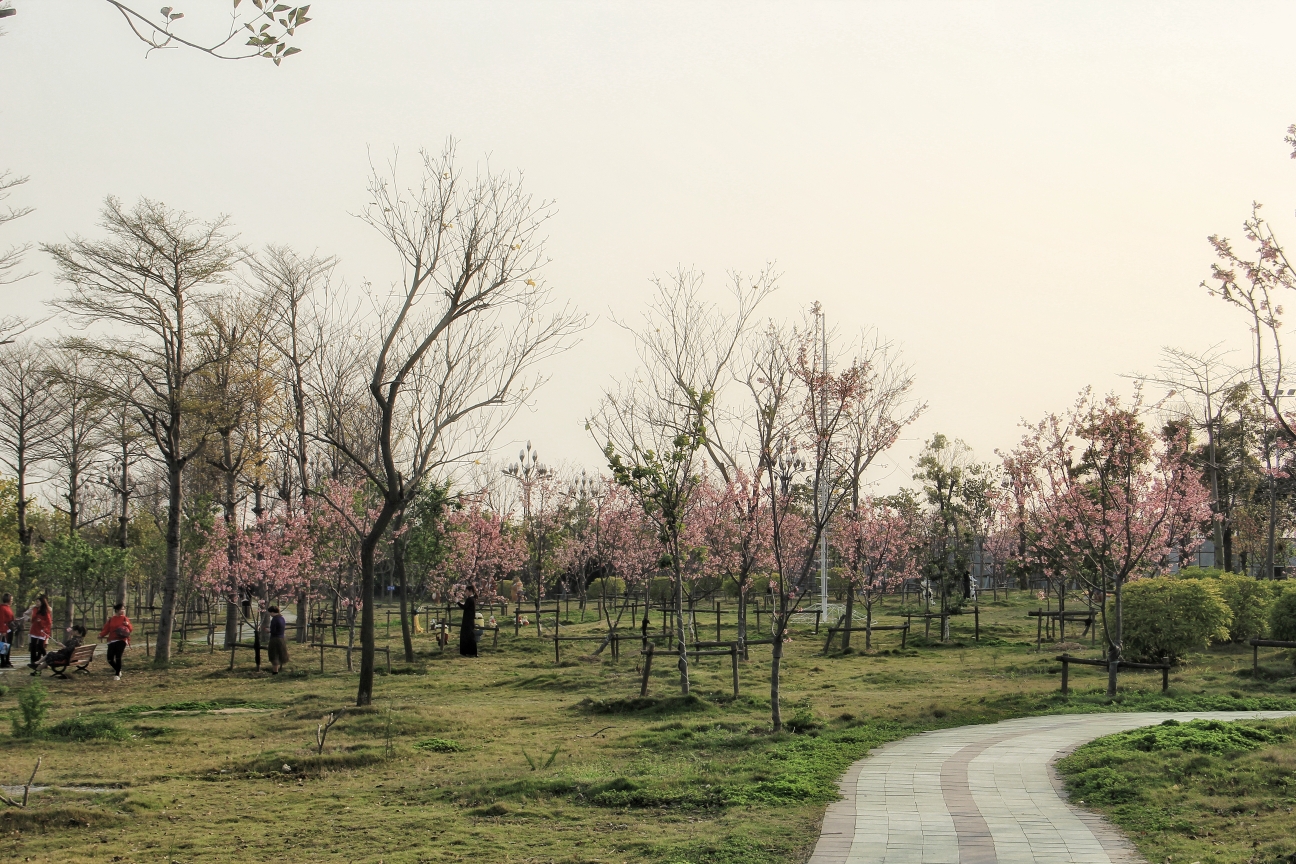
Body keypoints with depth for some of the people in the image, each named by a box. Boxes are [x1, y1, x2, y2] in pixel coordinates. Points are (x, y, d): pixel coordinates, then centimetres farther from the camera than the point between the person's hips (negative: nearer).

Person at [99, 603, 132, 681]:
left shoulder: (125, 619, 7)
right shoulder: (111, 620, 13)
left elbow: (131, 629, 2)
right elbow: (106, 629, 7)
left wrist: (128, 625, -19)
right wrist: (101, 635, -10)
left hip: (121, 640, -3)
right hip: (112, 641, 3)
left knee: (118, 657, -17)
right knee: (110, 659, -2)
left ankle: (117, 675, -3)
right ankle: (117, 670, 27)